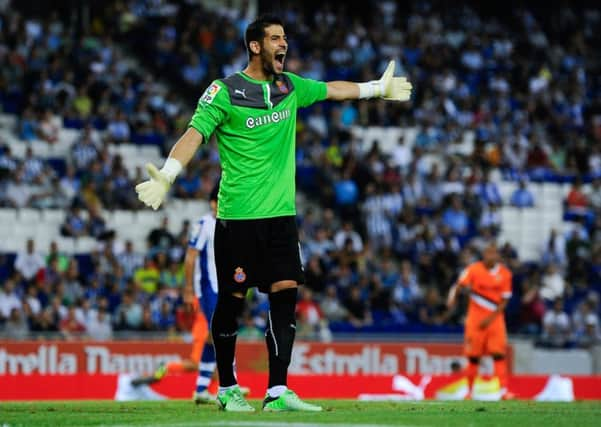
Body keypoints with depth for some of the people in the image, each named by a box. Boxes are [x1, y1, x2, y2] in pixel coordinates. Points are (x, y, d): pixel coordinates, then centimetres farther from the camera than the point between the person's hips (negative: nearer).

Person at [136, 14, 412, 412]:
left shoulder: (290, 87, 10)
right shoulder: (224, 92, -8)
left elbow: (331, 90, 27)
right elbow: (194, 134, -16)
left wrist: (377, 88, 38)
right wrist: (166, 176, -31)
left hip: (281, 214, 5)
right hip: (238, 216, -5)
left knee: (286, 293, -5)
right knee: (232, 300, 2)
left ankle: (277, 392, -4)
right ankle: (228, 389, 17)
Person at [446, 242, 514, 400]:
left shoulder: (504, 274, 0)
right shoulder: (474, 269, -4)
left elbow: (504, 301, 1)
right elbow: (459, 285, -12)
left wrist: (490, 318, -10)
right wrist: (452, 298, -34)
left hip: (495, 318, 1)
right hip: (475, 318, -1)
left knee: (499, 354, -10)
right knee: (473, 357, 1)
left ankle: (503, 391, -15)